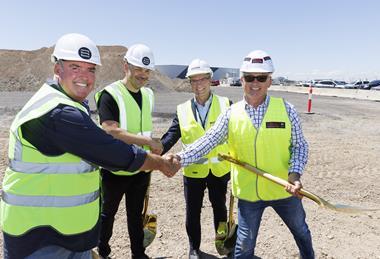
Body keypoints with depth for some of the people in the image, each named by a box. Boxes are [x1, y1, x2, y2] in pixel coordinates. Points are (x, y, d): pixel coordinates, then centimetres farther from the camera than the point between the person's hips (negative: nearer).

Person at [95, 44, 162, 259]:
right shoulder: (110, 94, -16)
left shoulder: (148, 95, 6)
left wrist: (153, 154, 13)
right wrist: (149, 142, -25)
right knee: (108, 213, 15)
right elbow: (111, 132, -26)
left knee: (136, 214, 19)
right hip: (115, 169, -5)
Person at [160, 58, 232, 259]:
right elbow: (170, 137, -9)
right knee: (193, 212, 12)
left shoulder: (225, 104, -4)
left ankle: (222, 239, 47)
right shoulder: (183, 110, -2)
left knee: (219, 206, 21)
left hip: (220, 169, 0)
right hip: (193, 170, 1)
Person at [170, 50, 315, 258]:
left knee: (301, 231, 27)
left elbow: (300, 145, -3)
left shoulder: (286, 109, -9)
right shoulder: (231, 114, -8)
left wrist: (295, 173, -18)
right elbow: (208, 141, -13)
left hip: (283, 189, 2)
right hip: (248, 192, -1)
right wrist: (181, 158, -28)